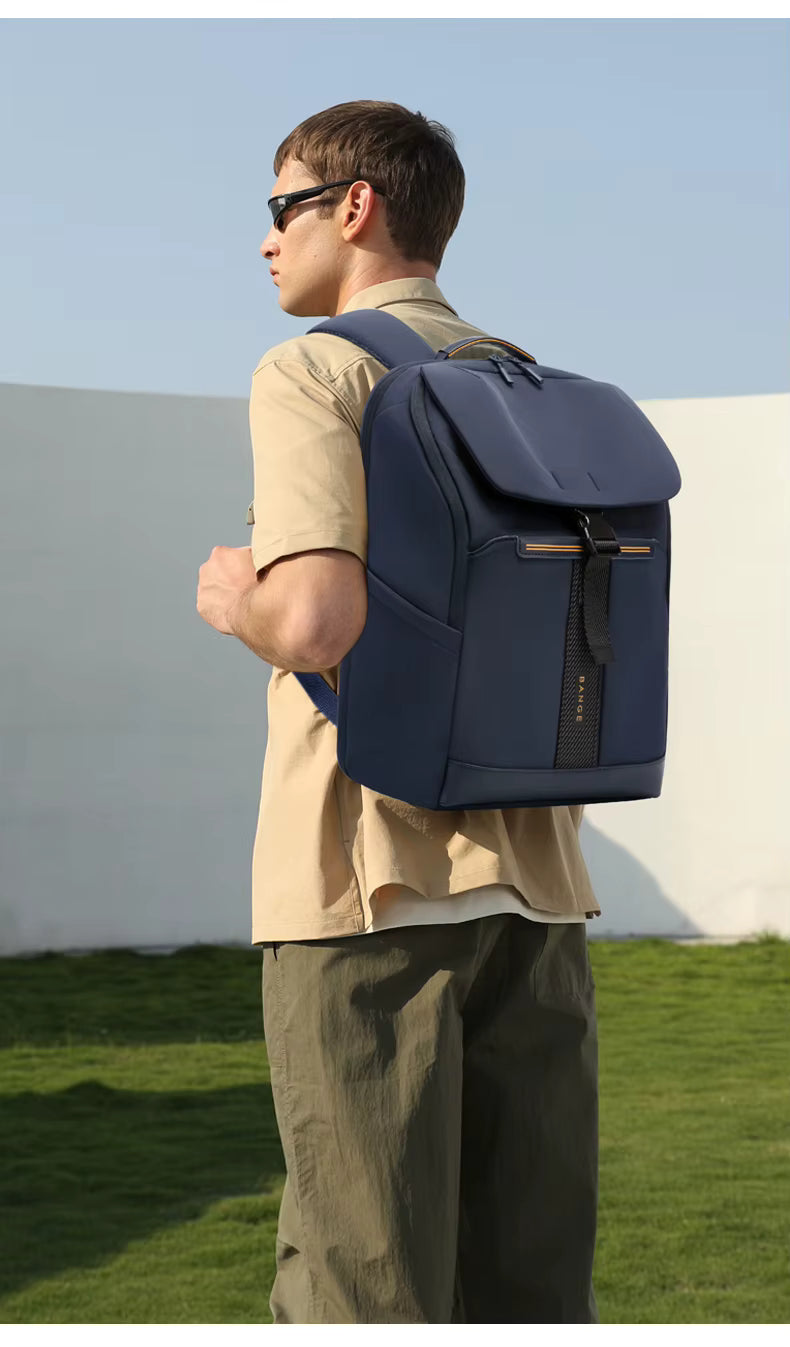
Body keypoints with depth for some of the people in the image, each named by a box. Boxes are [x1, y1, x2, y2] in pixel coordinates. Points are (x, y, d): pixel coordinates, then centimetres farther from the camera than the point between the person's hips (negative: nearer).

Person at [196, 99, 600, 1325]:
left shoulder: (314, 372, -6)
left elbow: (319, 621, -20)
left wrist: (233, 600, -1)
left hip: (370, 892, -6)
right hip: (534, 888, 7)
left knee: (359, 1287, -1)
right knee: (532, 1291, 9)